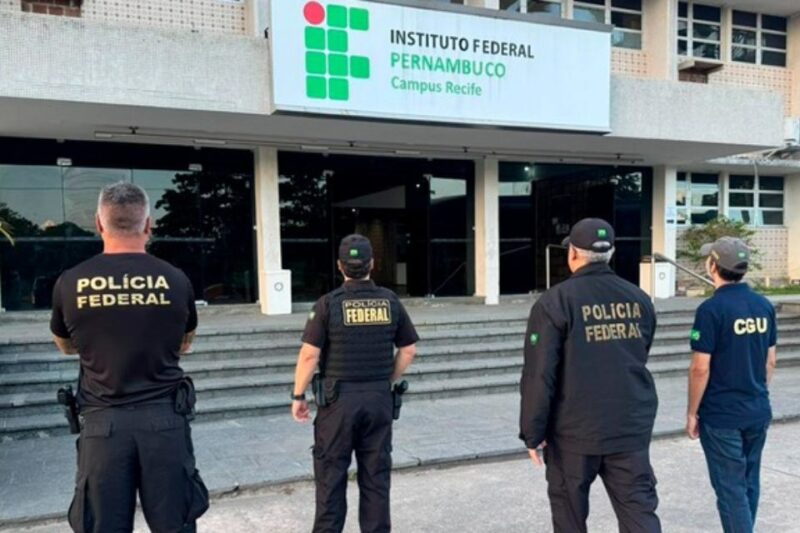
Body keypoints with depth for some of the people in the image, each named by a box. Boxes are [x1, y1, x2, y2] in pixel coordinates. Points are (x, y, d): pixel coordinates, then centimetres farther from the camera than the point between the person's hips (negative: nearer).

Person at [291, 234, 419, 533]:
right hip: (379, 399, 3)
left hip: (339, 399, -3)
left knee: (331, 474, 9)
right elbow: (409, 350, 5)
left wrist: (298, 396, 0)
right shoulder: (390, 301, 1)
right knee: (376, 475, 12)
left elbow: (309, 355, -10)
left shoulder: (328, 304, -9)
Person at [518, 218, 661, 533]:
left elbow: (539, 375, -15)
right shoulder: (639, 299, 5)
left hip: (574, 429, -3)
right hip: (632, 427, 4)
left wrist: (532, 432, -7)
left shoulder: (555, 302, -12)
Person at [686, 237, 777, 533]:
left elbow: (701, 369, -17)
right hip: (759, 412, 7)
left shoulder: (711, 309, -17)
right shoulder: (765, 306, 3)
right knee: (749, 483, 19)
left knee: (731, 489, 2)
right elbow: (771, 360, 10)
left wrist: (692, 412, -6)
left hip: (721, 415, -7)